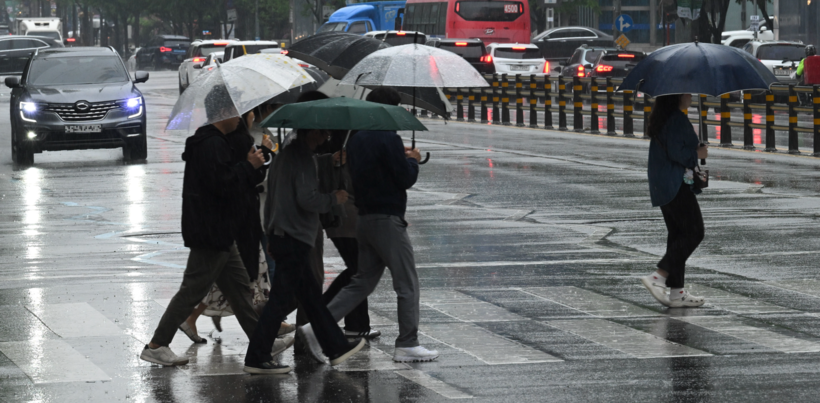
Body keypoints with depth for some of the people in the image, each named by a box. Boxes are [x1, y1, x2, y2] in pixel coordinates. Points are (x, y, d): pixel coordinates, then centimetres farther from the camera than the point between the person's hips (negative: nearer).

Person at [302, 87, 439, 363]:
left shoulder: (356, 140, 11)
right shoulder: (389, 140, -15)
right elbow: (406, 179, -16)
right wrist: (412, 161, 6)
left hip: (364, 218, 8)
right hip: (388, 219, -8)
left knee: (362, 282, 15)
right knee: (408, 284, 1)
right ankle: (407, 345, 2)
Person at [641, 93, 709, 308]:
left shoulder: (662, 118, 15)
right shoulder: (677, 119, -16)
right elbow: (676, 152, -23)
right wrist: (697, 153, -8)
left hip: (662, 186, 10)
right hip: (676, 186, -10)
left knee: (678, 233, 11)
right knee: (694, 232, -7)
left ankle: (676, 291, 10)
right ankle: (658, 276, -14)